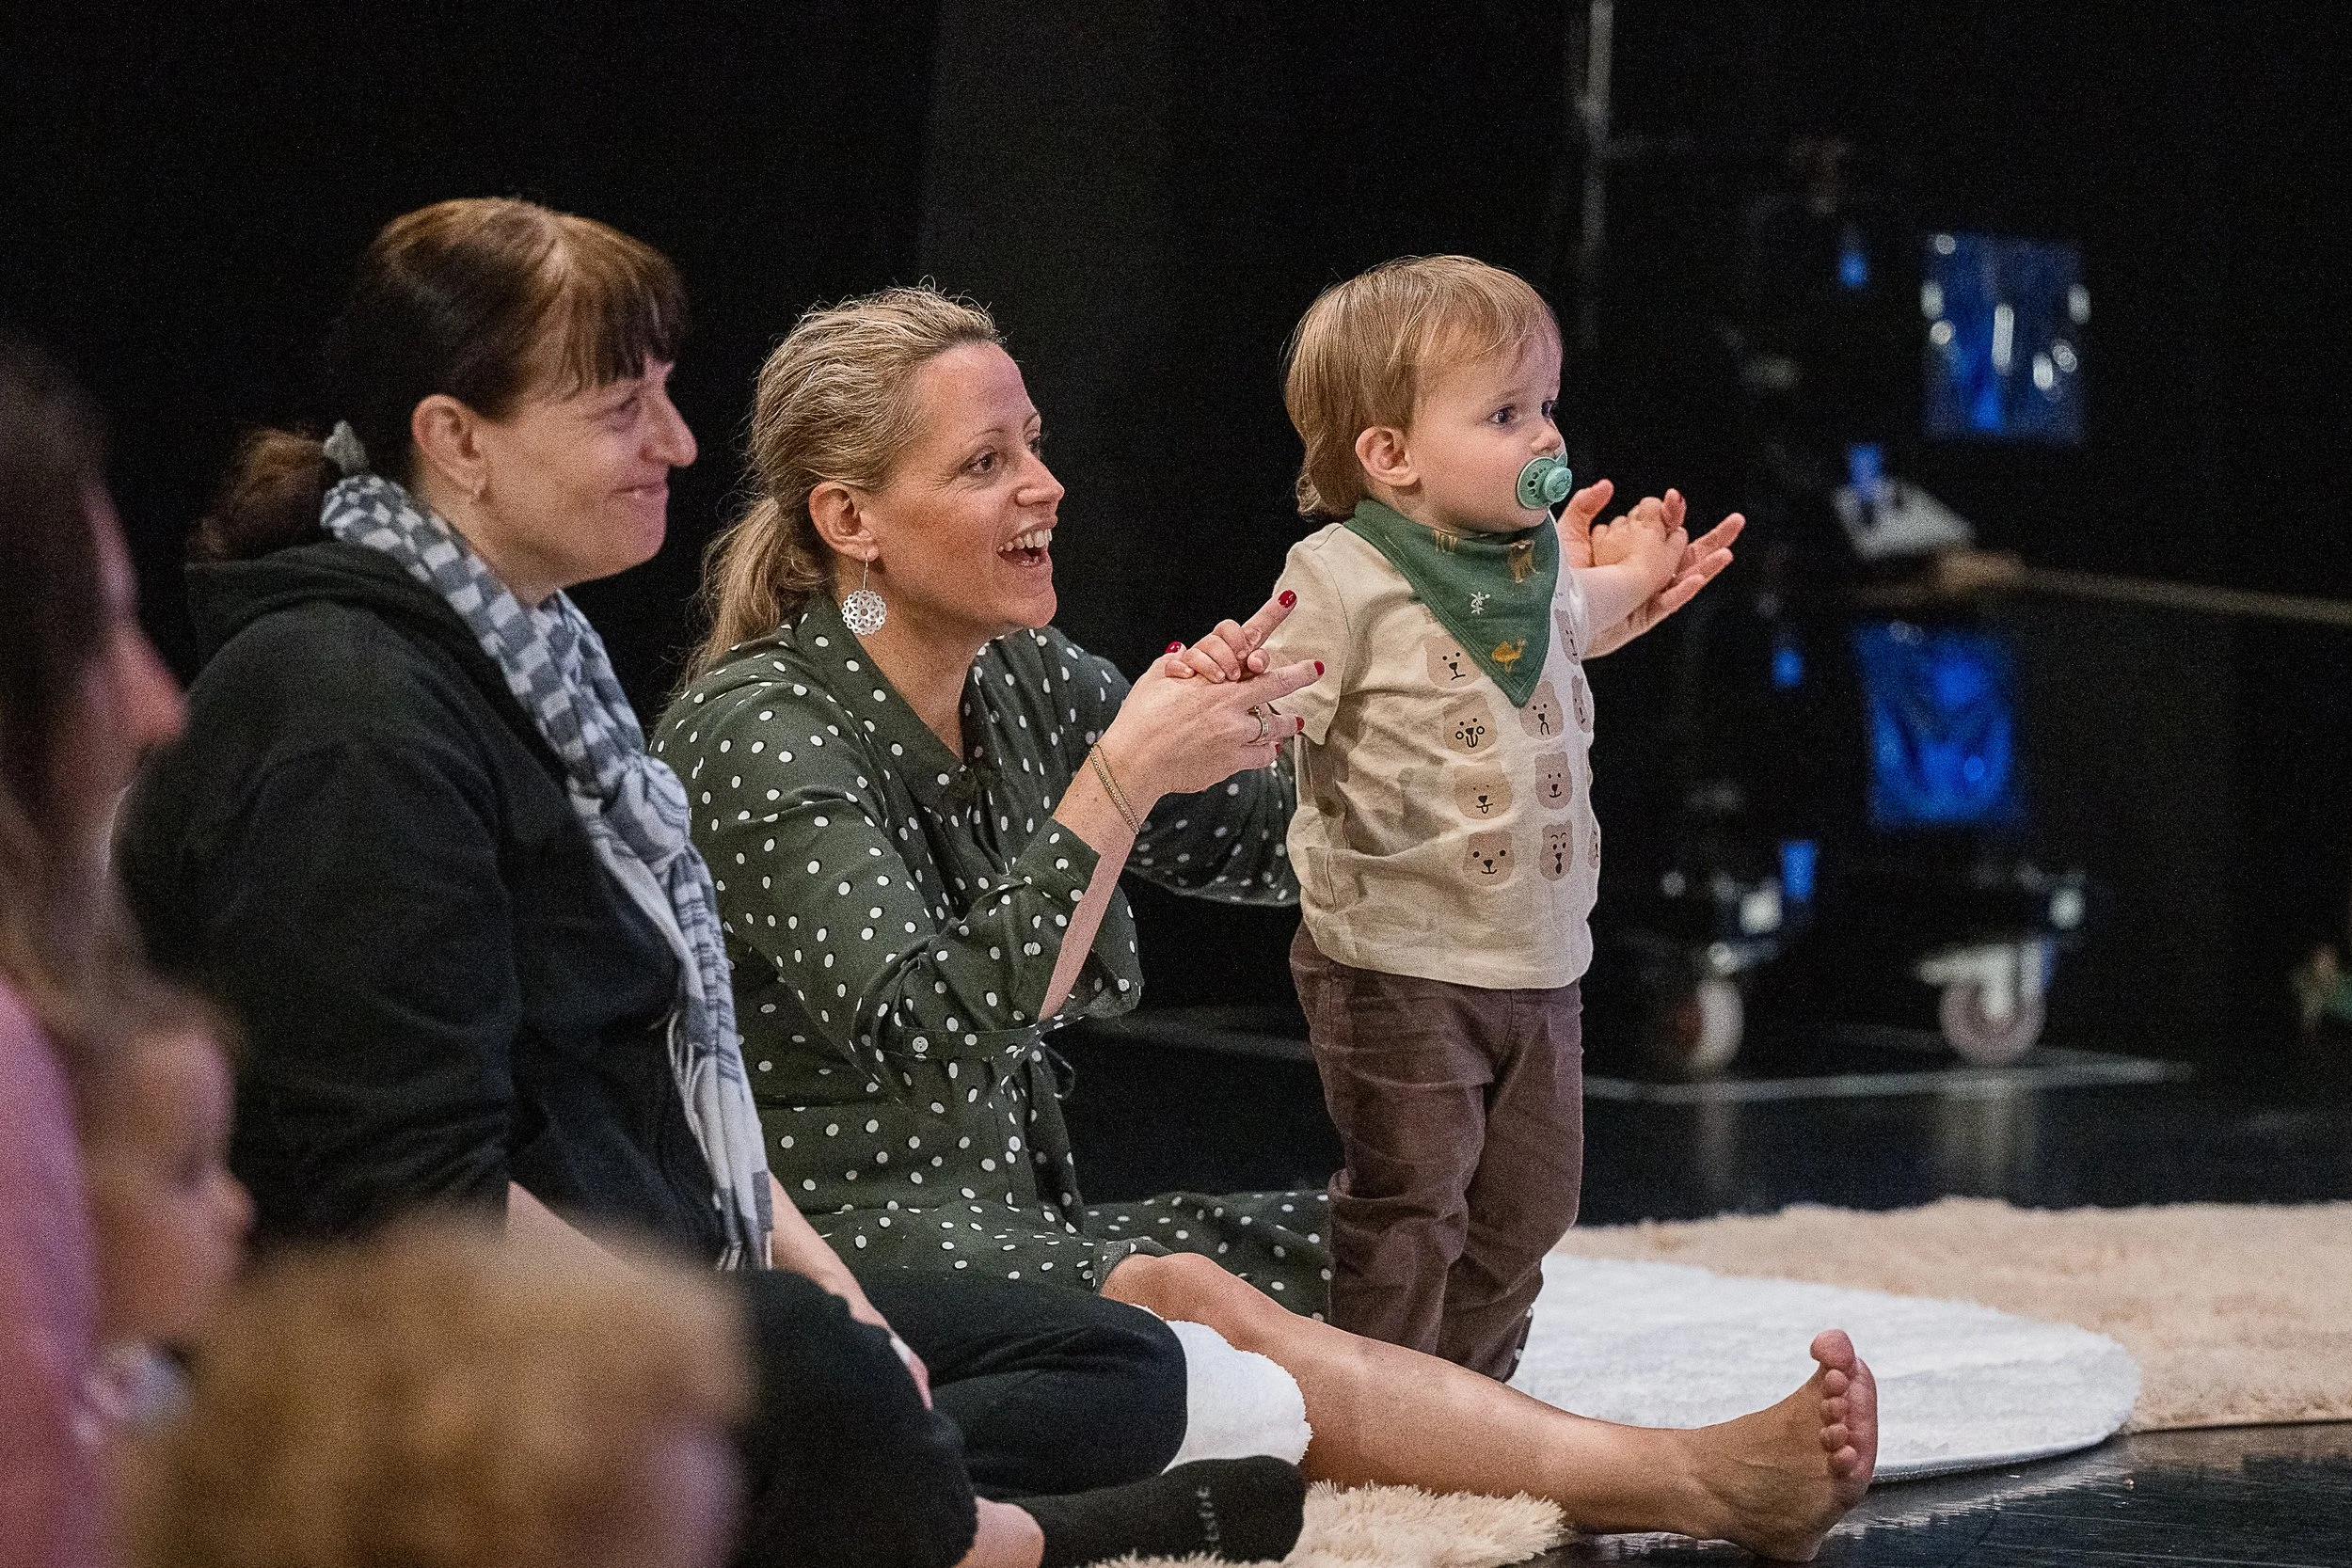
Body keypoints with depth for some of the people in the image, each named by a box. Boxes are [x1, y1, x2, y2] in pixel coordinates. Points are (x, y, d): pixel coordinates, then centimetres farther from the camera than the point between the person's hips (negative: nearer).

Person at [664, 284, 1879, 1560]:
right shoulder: (759, 731, -14)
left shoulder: (1020, 684, 10)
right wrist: (1123, 782, -26)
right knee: (1181, 1308, -32)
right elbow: (935, 1038, -25)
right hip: (822, 1251, -8)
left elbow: (1272, 836, 17)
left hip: (1012, 1215, 9)